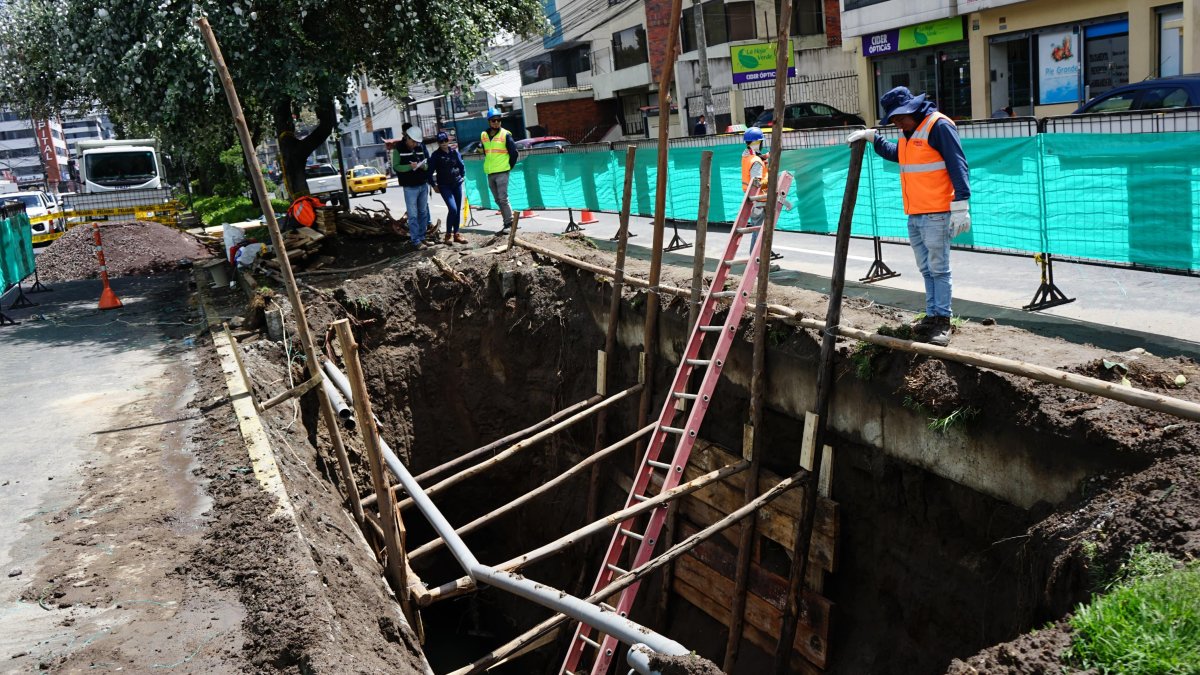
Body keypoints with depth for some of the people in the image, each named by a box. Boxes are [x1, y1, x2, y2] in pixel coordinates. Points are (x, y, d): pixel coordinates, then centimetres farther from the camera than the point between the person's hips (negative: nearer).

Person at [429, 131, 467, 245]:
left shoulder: (454, 152, 5)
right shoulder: (436, 155, -3)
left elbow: (461, 165, 14)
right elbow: (430, 171, 0)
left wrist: (462, 176, 4)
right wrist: (434, 185, -2)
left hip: (457, 184, 4)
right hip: (444, 186, -4)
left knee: (458, 210, 7)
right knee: (453, 209, -17)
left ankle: (456, 233, 19)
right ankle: (448, 234, -4)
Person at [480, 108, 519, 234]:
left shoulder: (505, 135, -5)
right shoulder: (483, 135, 9)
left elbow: (514, 153, -3)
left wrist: (509, 166, -2)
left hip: (502, 172, -6)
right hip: (490, 173, 6)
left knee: (503, 199, -13)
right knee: (498, 200, 9)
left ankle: (509, 223, -9)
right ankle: (508, 221, 17)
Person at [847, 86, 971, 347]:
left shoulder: (939, 126, -12)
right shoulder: (908, 132, 15)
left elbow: (958, 165, -17)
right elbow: (896, 154, 37)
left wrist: (960, 205, -21)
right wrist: (872, 137, 27)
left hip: (936, 215, -9)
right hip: (914, 215, 9)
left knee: (939, 269, -4)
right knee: (926, 270, 13)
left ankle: (942, 321, 0)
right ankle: (932, 316, 20)